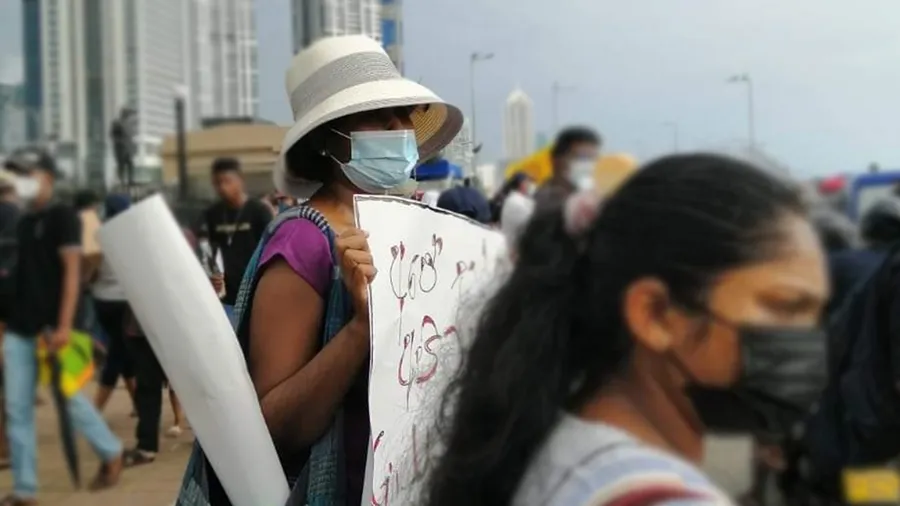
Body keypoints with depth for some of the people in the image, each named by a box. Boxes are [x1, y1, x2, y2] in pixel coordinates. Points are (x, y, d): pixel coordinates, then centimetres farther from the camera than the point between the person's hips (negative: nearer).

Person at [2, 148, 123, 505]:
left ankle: (112, 453, 23)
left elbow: (72, 272, -12)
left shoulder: (62, 217, -4)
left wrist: (64, 325, -19)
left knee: (70, 399, 1)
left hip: (50, 328, -6)